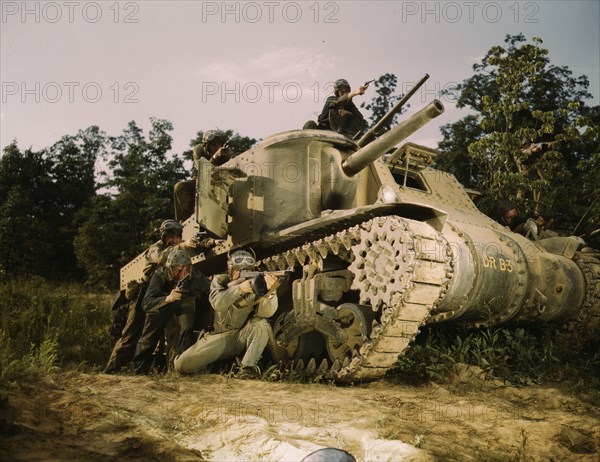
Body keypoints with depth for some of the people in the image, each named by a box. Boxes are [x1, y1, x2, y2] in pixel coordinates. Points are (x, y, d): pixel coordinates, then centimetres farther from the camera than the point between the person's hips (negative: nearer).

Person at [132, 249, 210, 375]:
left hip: (185, 302, 0)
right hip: (161, 302, 0)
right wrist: (168, 298, -59)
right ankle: (139, 371, 19)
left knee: (187, 328, -24)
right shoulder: (160, 275, -35)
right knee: (149, 335, -2)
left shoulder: (195, 276, -32)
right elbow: (146, 303, -42)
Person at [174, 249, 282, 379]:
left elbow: (265, 312, -21)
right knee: (182, 365, -15)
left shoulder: (256, 285, -4)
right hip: (218, 336, 0)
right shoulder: (220, 280, -3)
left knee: (261, 324, -29)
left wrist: (271, 291, -39)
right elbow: (217, 303, -25)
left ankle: (248, 367, -22)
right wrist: (240, 289, -39)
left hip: (243, 337, 0)